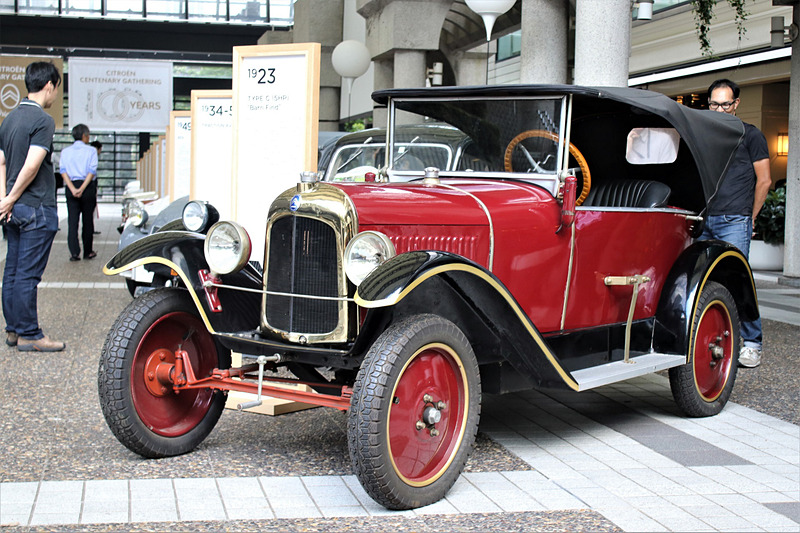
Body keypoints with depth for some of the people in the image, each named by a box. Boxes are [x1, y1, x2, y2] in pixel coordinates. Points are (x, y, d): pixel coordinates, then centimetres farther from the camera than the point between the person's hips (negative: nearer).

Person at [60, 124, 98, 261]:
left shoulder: (65, 151, 8)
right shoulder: (91, 151, -1)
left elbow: (63, 171, -3)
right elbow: (92, 171, -11)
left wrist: (73, 189, -11)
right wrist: (82, 189, -15)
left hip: (71, 187, 2)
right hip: (88, 187, -2)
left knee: (72, 220, 1)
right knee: (88, 220, 7)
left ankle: (74, 253, -8)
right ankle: (88, 252, 13)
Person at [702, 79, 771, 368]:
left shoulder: (751, 135, 3)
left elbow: (763, 180, 3)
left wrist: (749, 217, 3)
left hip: (734, 222, -5)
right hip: (704, 219, 5)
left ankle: (751, 344, -1)